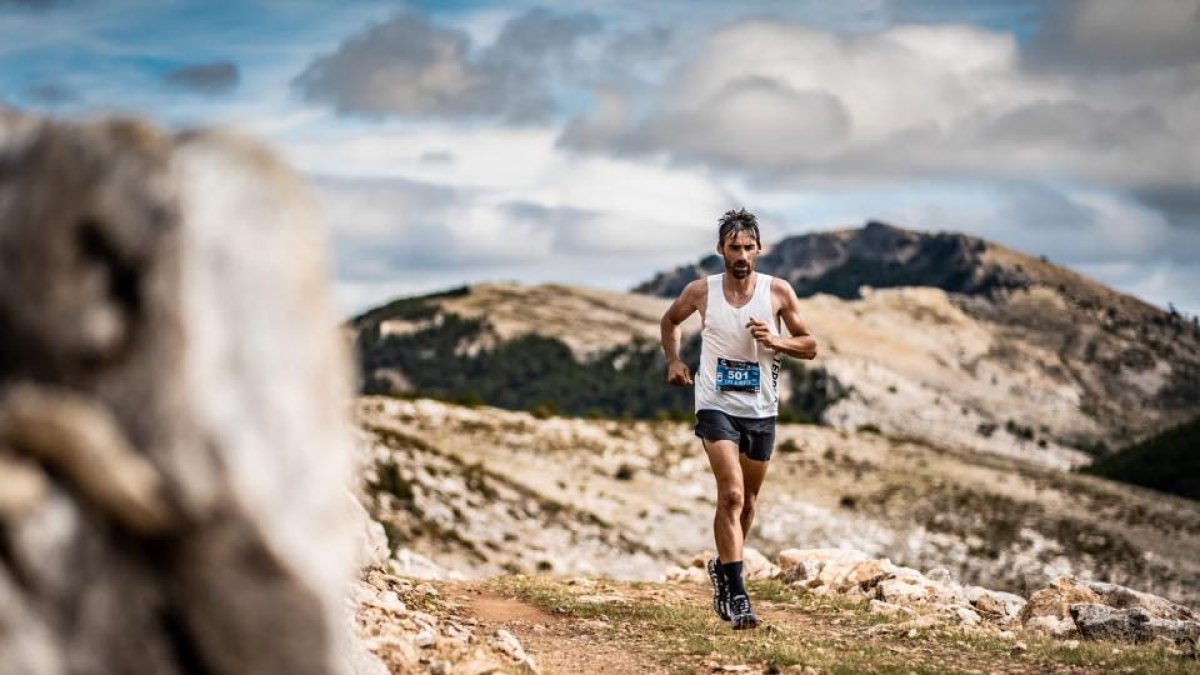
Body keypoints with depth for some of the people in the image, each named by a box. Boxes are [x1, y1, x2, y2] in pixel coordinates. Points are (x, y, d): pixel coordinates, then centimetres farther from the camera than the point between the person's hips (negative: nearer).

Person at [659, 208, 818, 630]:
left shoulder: (779, 292, -4)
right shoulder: (701, 292, -4)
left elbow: (809, 346, 2)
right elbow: (670, 321, 17)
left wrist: (774, 341, -17)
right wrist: (673, 361, 2)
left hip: (761, 410, 3)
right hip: (716, 406, -2)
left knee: (747, 502, 15)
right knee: (731, 495, -19)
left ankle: (722, 567, 41)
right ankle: (736, 594, -20)